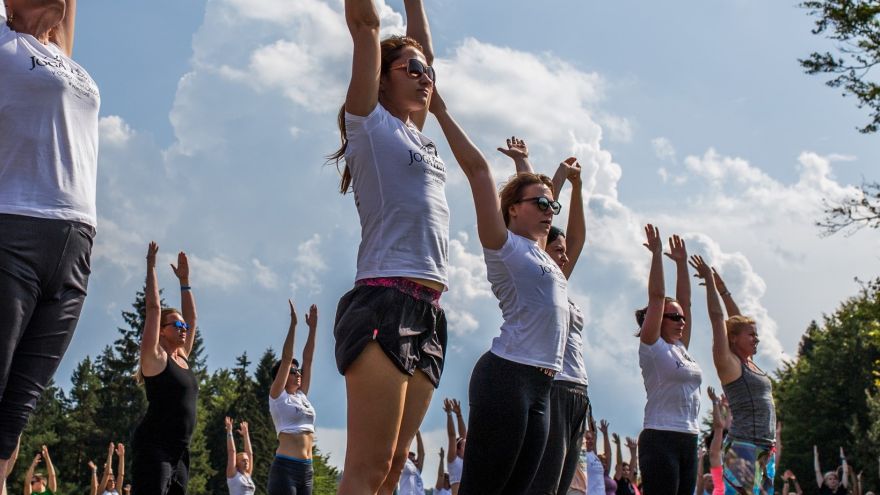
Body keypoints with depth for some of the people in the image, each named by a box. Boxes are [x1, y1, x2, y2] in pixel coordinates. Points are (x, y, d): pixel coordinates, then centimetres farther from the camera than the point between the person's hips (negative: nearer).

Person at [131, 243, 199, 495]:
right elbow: (153, 307, -6)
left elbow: (192, 317, 25)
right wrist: (151, 266, 0)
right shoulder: (154, 357, -2)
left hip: (179, 450, 8)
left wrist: (184, 280, 25)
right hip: (153, 447, -8)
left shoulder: (182, 358, 17)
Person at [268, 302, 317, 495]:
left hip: (306, 468, 7)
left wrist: (313, 327, 12)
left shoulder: (301, 396, 17)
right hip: (285, 467, -7)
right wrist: (293, 323, -10)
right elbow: (286, 358, -7)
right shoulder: (277, 396, 0)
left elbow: (308, 359, 15)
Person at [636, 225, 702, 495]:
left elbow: (685, 300, 19)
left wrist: (681, 262, 19)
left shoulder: (680, 349, 16)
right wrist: (657, 253, -7)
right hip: (660, 440, -8)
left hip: (688, 441, 8)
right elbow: (656, 297, -8)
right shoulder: (652, 347, -2)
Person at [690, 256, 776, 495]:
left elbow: (738, 321, 27)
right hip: (743, 448, -9)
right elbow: (717, 317, -6)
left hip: (766, 450, 9)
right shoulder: (728, 363, -3)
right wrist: (709, 279, -2)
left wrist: (723, 288, 28)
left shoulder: (749, 364, 17)